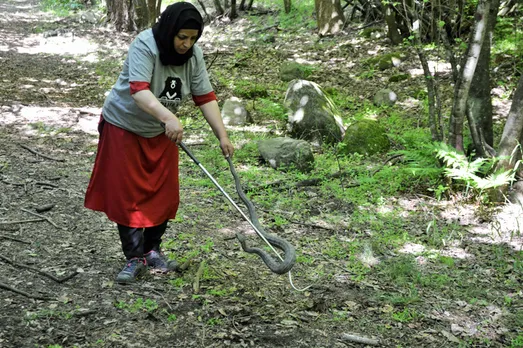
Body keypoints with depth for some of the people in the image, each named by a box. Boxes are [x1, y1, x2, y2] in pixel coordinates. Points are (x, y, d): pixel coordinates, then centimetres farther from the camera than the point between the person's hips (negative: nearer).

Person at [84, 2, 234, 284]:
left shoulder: (193, 55, -11)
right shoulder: (144, 46, -28)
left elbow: (205, 97, -10)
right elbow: (139, 91, -40)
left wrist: (222, 136, -16)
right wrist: (168, 117, -55)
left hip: (161, 132, 5)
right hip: (125, 126, -5)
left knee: (164, 193, 4)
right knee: (127, 193, -4)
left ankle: (152, 249, 20)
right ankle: (135, 257, 4)